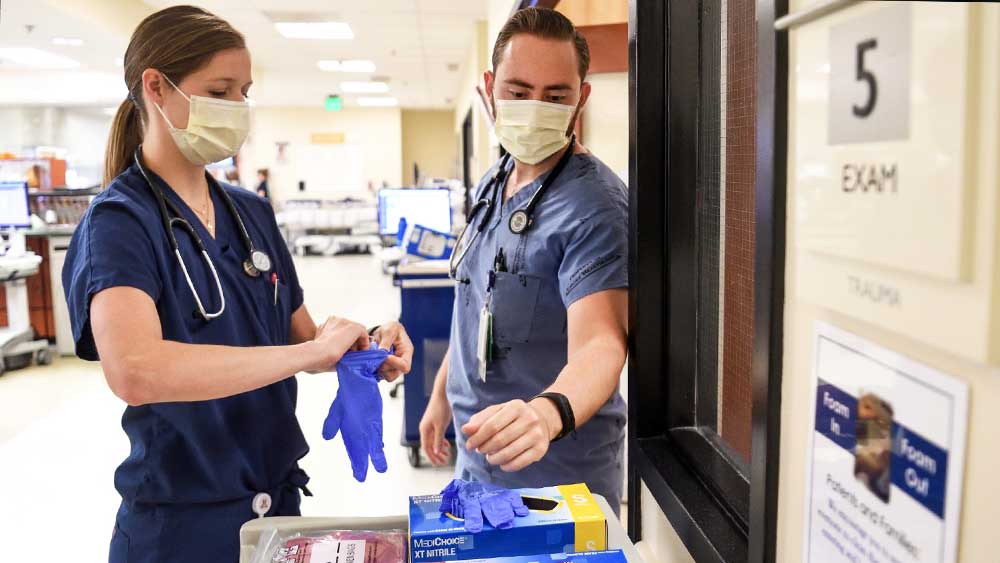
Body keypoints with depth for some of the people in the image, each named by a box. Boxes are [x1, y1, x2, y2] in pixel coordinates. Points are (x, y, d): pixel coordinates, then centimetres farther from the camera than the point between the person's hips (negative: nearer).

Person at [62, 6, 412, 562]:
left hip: (278, 498, 6)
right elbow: (135, 371, -33)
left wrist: (364, 344, -12)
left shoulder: (251, 212, 3)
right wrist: (313, 350, -29)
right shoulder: (119, 221, -15)